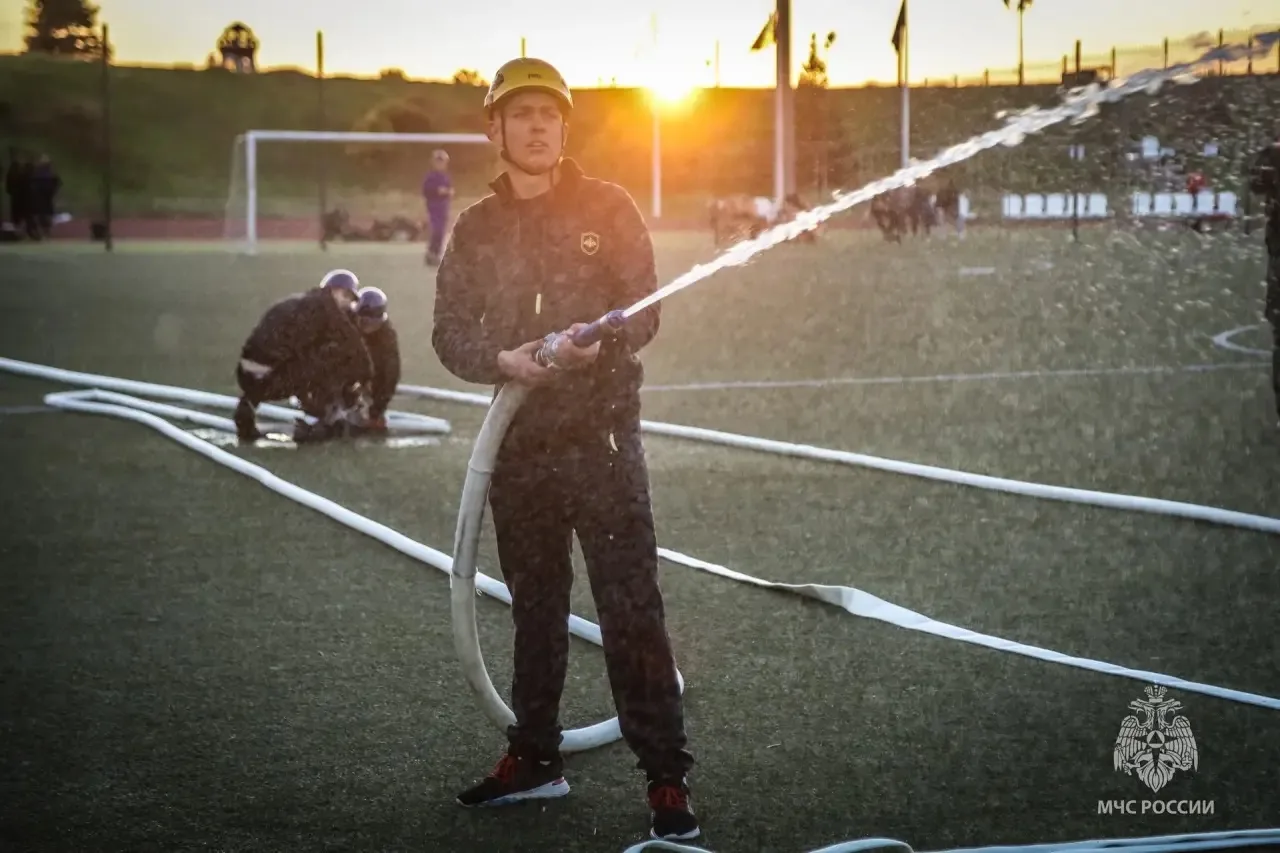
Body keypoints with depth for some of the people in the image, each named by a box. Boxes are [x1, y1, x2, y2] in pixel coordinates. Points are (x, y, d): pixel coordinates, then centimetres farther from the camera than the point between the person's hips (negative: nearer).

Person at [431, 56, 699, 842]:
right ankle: (535, 758, 28)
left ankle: (669, 780, -4)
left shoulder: (609, 209, 0)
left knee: (632, 610, -8)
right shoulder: (478, 228, 8)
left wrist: (596, 342, -24)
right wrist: (502, 359, -15)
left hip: (602, 437, -4)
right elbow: (452, 332, 5)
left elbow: (643, 315, -3)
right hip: (519, 443, 4)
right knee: (535, 606, 15)